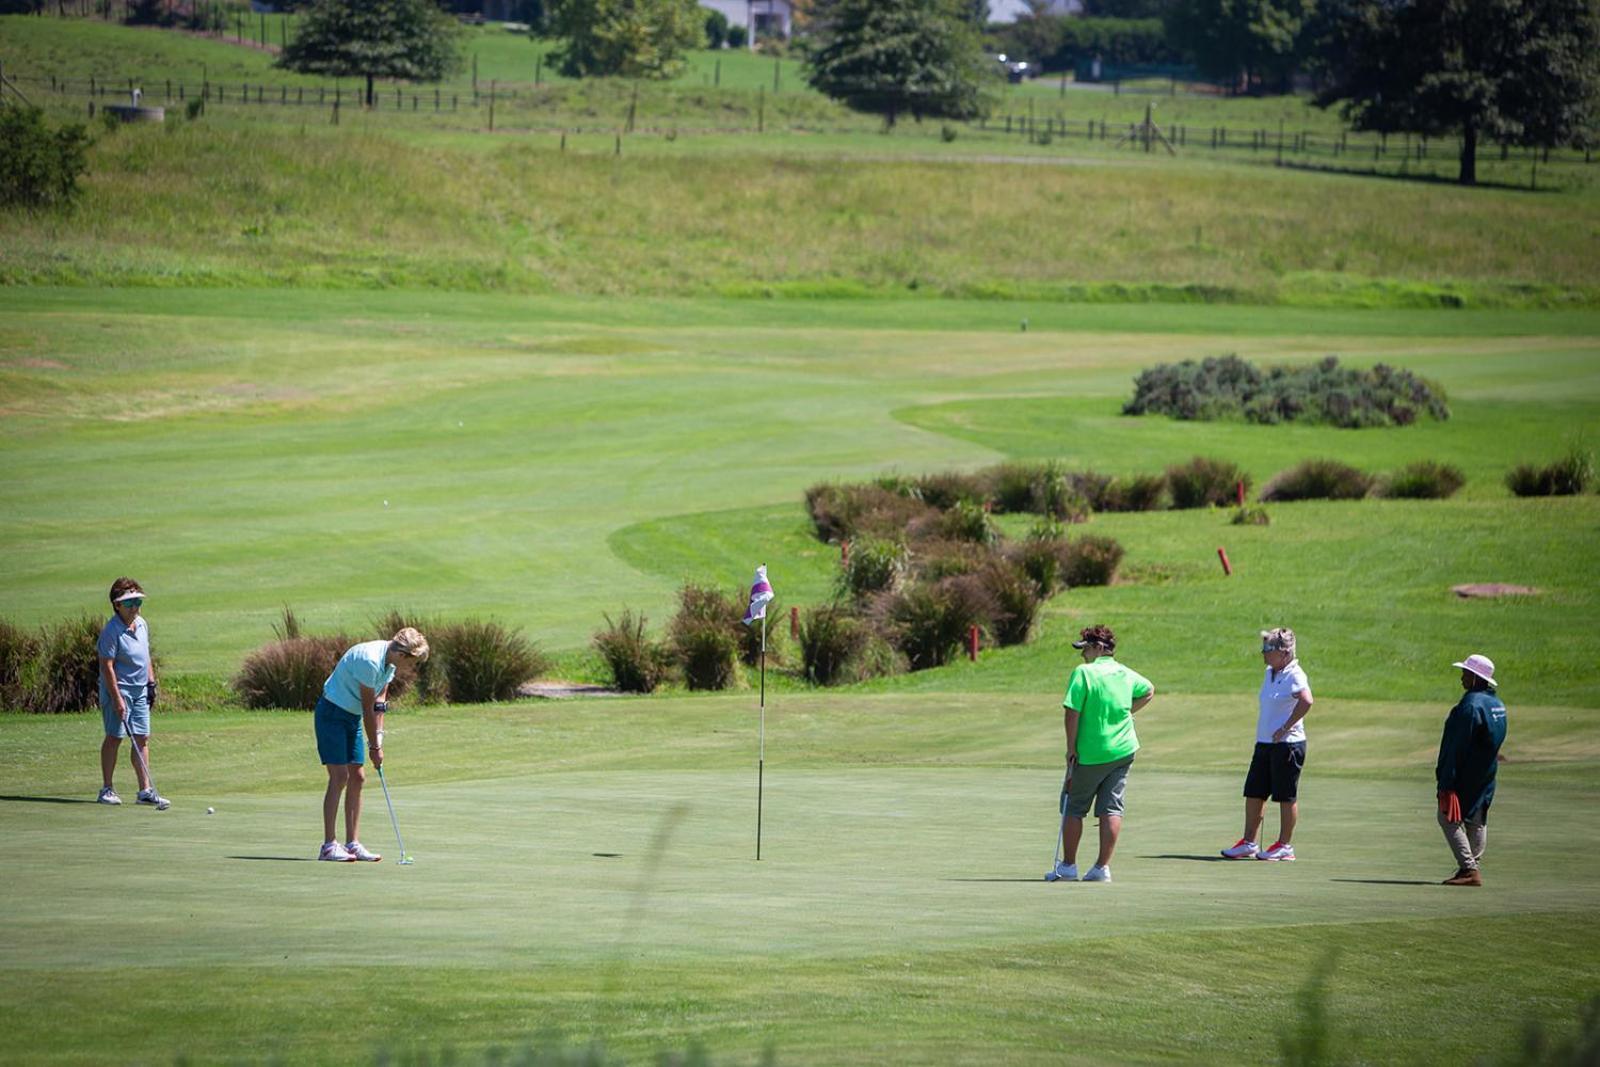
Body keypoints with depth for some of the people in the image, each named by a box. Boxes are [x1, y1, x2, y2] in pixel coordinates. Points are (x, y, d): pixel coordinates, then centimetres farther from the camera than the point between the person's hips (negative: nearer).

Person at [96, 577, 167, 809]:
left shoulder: (141, 624, 8)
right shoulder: (112, 631, -16)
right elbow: (107, 666, -18)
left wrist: (151, 684, 15)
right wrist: (116, 698, -21)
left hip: (140, 689, 7)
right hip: (119, 689, -7)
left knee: (142, 738, 4)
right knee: (114, 737, -1)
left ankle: (145, 790, 4)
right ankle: (106, 789, 8)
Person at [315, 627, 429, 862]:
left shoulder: (389, 661, 3)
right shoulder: (370, 660, -27)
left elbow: (379, 702, 8)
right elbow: (367, 707, -20)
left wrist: (379, 737, -3)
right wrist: (375, 747, -12)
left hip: (353, 717, 10)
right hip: (332, 713, -10)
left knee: (357, 777, 5)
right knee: (339, 777, -13)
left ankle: (353, 843, 7)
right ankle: (329, 845, -12)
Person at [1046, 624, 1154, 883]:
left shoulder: (1083, 672, -14)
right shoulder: (1127, 674, 6)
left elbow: (1072, 712, -18)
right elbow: (1149, 691, 26)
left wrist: (1071, 748, -11)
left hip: (1089, 754, -5)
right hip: (1123, 751, 5)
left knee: (1074, 807, 8)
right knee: (1111, 808, 4)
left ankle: (1068, 865, 11)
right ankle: (1103, 867, 1)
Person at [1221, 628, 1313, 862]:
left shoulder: (1294, 676, -14)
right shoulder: (1269, 673, 14)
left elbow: (1306, 701, -31)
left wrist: (1285, 728, -25)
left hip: (1287, 744, -9)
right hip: (1264, 743, 9)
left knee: (1286, 796, -1)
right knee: (1253, 792, 9)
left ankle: (1284, 846, 7)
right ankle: (1249, 843, 16)